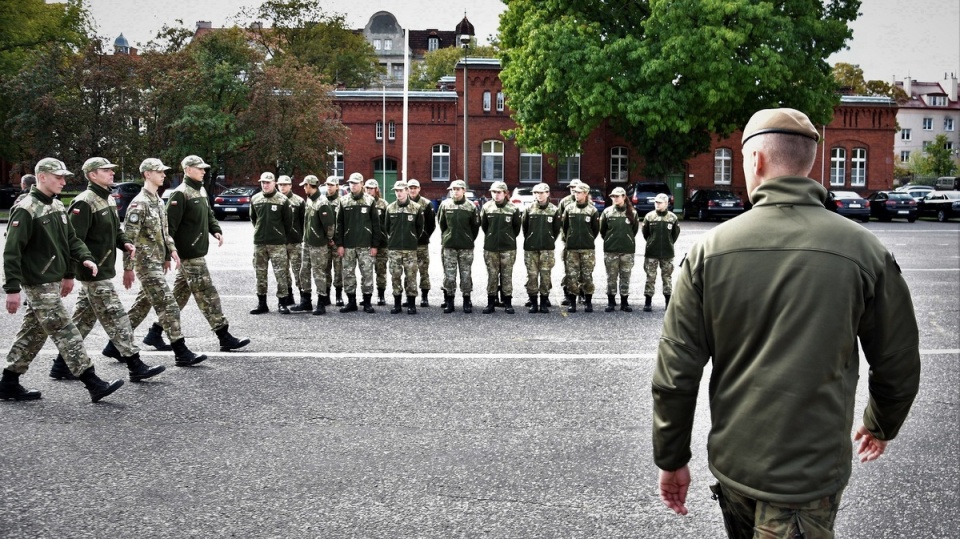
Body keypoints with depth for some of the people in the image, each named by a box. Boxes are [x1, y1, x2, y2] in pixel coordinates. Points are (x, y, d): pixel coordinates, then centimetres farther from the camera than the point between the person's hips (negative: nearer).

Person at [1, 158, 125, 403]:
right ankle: (94, 384, -8)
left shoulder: (58, 206, 12)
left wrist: (85, 257, -4)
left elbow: (70, 239, 17)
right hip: (38, 284, -9)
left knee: (33, 333, 15)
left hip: (52, 281, 9)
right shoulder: (26, 210, -15)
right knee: (66, 334, -9)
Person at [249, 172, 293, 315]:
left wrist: (284, 237, 7)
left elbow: (288, 222, 0)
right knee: (260, 273, 9)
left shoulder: (282, 200, -6)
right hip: (259, 242, 4)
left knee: (280, 273, -4)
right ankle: (262, 303, 17)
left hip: (277, 243, -4)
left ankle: (282, 303, 4)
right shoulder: (255, 199, 5)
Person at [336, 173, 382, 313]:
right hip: (348, 245, 2)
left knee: (367, 273, -1)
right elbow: (339, 224, 7)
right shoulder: (344, 201, 7)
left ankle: (367, 302, 8)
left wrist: (375, 245, -3)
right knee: (348, 273, 5)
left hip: (365, 245, -2)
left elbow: (376, 224, 2)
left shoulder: (370, 201, 2)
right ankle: (351, 302, 15)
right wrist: (339, 244, 1)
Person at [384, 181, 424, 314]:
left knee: (411, 276, 0)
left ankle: (411, 304, 8)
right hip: (394, 248, 2)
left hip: (410, 248, -2)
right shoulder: (390, 208, 5)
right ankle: (397, 304, 12)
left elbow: (420, 227, 8)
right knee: (395, 275, 4)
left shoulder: (416, 208, -1)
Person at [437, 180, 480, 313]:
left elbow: (475, 227, 6)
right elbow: (441, 224, 12)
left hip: (466, 247, -1)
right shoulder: (445, 205, 1)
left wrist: (469, 240, 9)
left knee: (466, 275, 5)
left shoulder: (471, 206, -2)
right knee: (449, 275, 3)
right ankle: (448, 301, 13)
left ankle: (467, 301, 15)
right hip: (449, 246, 1)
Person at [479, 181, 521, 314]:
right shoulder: (486, 207, -1)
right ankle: (491, 303, 13)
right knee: (492, 275, 6)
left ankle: (508, 303, 13)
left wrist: (509, 238, 11)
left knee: (507, 276, 5)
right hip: (490, 248, 1)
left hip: (508, 248, -1)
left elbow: (517, 227, 5)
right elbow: (483, 226, 10)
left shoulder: (513, 208, -5)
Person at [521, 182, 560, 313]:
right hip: (530, 248, 0)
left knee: (545, 275, 1)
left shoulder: (554, 210, 1)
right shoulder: (529, 209, 1)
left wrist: (550, 241, 10)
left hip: (547, 248, 0)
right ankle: (533, 302, 9)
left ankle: (544, 303, 10)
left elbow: (557, 229, 8)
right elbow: (524, 227, 10)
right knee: (532, 275, 1)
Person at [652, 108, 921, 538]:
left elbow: (676, 370, -7)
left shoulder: (710, 248, -9)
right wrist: (880, 426, 21)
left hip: (732, 465, 2)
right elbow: (898, 364, 1)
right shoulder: (865, 251, -10)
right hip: (809, 475, -1)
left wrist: (672, 458, 6)